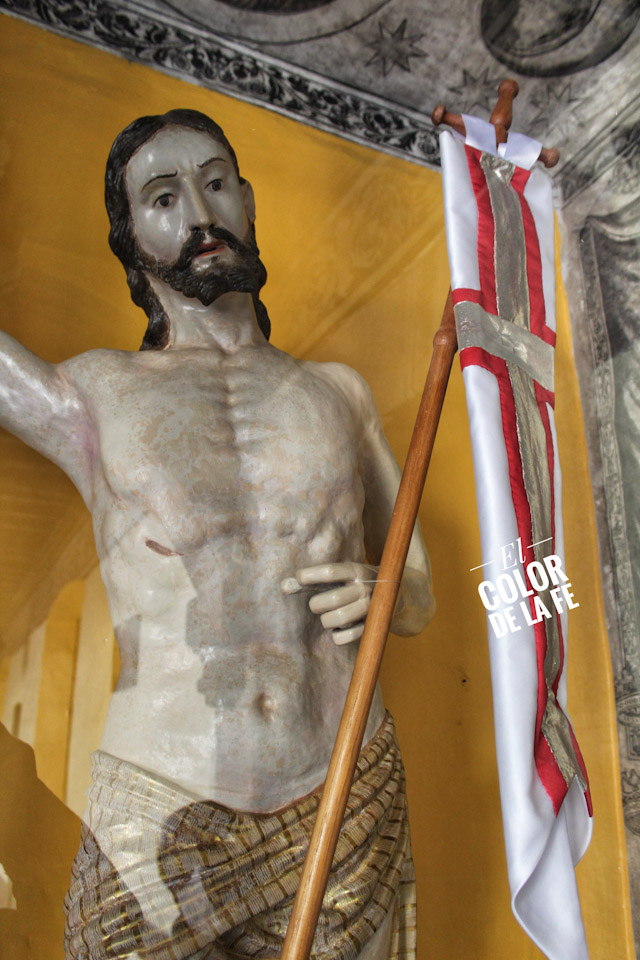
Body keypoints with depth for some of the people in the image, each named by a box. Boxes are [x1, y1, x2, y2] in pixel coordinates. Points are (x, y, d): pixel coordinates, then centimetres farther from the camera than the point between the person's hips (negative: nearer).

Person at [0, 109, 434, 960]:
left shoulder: (338, 392, 7)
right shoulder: (90, 398, 1)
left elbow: (420, 596, 13)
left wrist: (379, 589, -8)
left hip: (349, 801, 3)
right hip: (159, 818, -2)